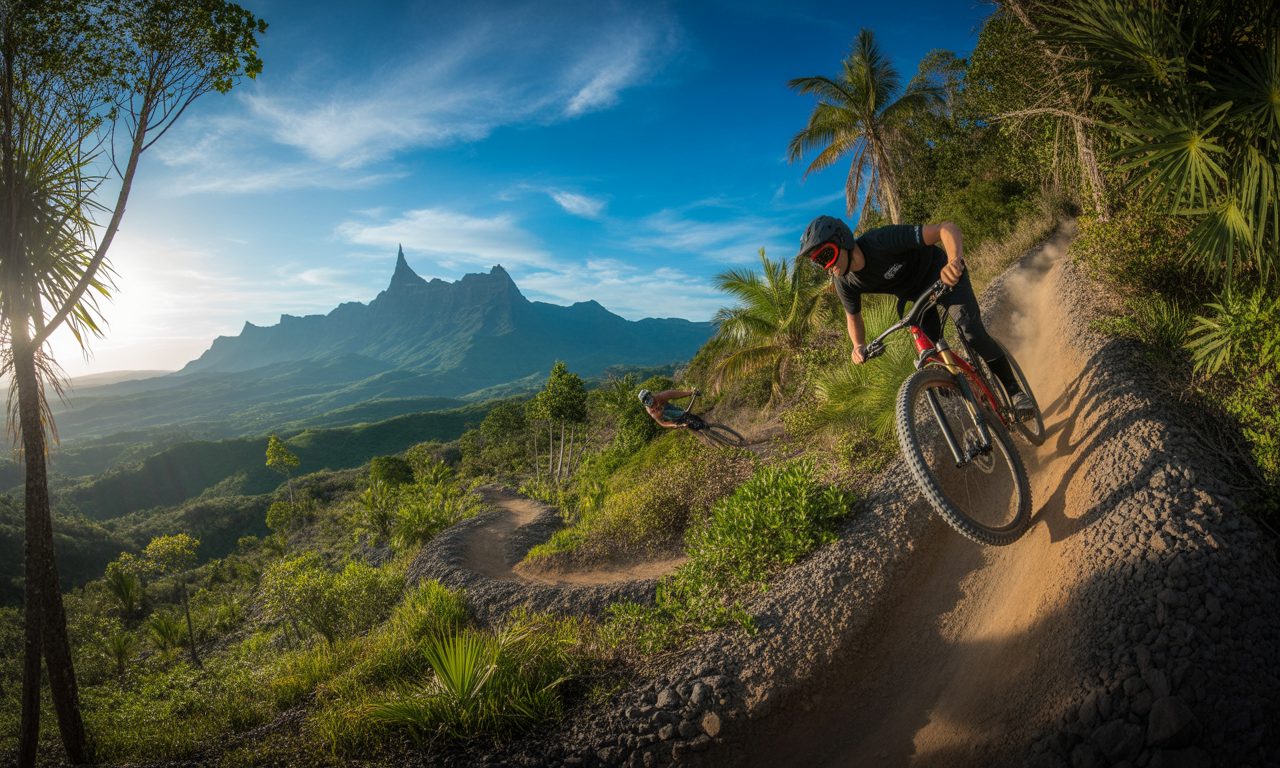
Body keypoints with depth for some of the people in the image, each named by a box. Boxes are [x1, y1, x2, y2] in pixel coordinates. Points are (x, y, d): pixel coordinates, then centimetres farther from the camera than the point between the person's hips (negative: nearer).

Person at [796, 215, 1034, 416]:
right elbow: (853, 316, -3)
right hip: (916, 294, 5)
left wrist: (955, 261, -59)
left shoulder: (882, 240, -38)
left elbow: (947, 228, -39)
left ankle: (1015, 391, -6)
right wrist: (858, 346, -23)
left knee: (971, 332, -23)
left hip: (946, 277, -5)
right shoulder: (845, 282, -21)